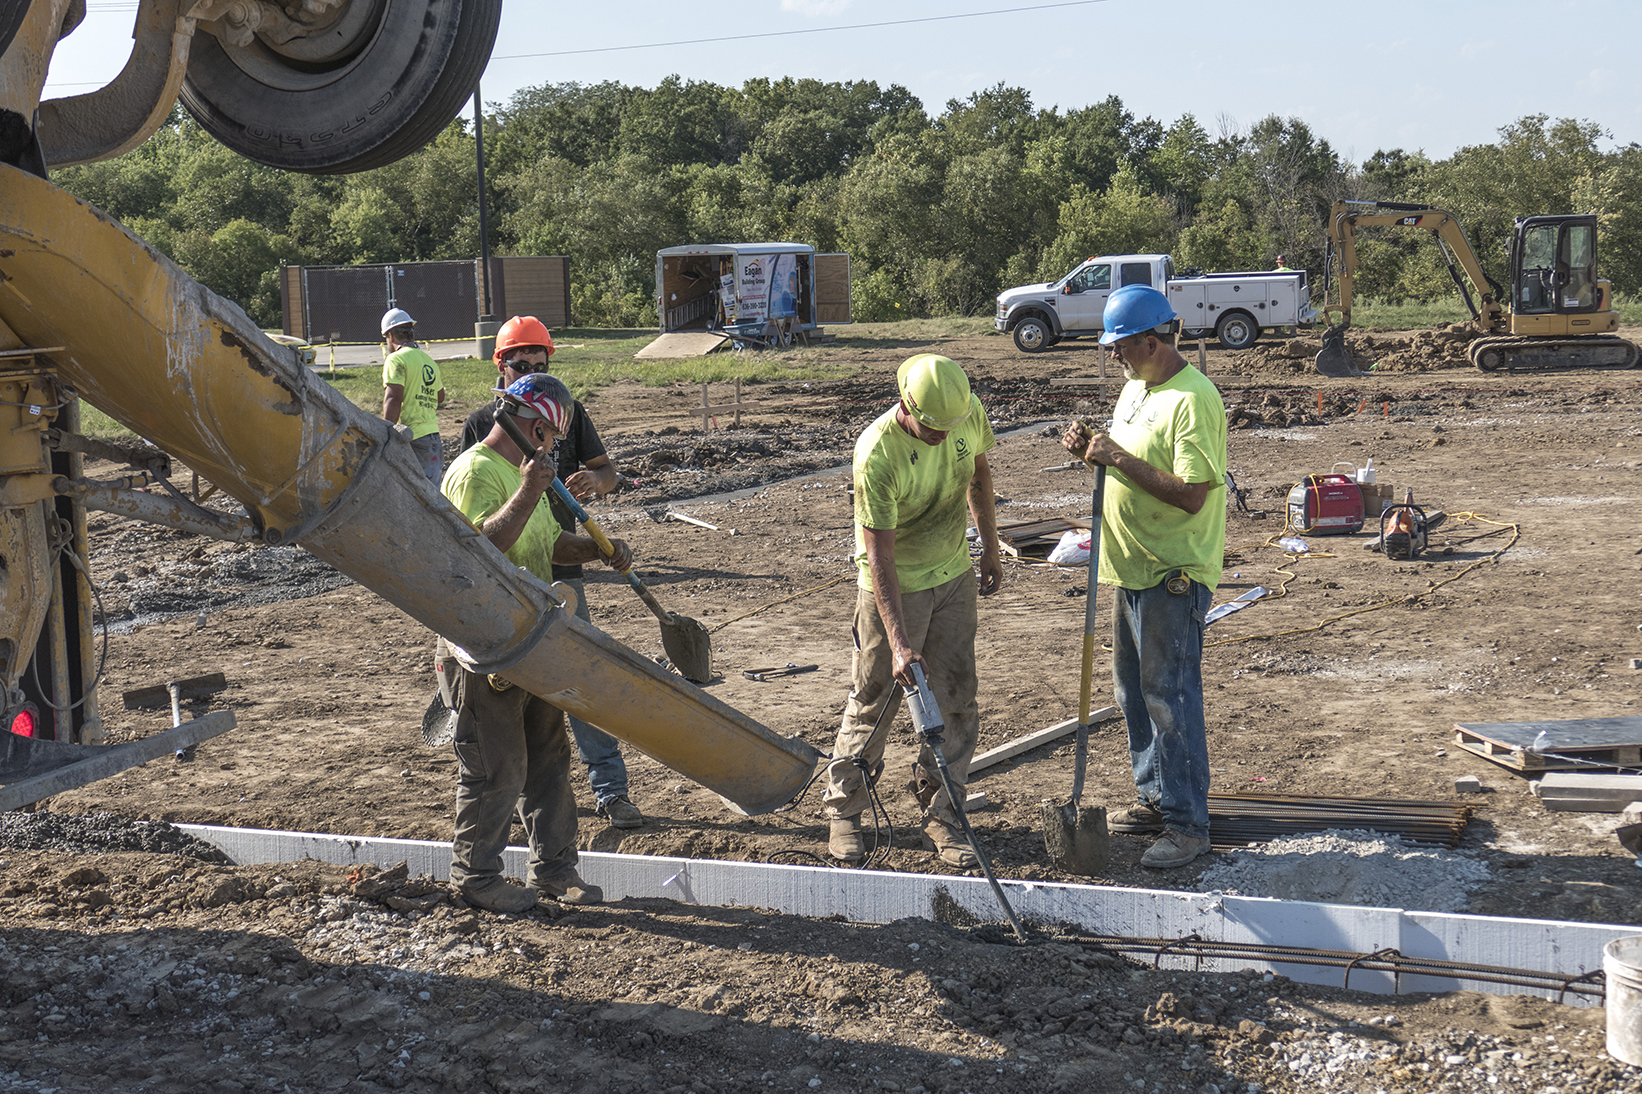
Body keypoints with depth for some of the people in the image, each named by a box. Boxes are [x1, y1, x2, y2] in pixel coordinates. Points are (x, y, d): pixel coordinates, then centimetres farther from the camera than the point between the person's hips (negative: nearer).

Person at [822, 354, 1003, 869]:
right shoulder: (877, 453, -30)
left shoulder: (970, 413, -14)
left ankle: (941, 817, 16)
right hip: (892, 585, -5)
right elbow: (880, 554, -28)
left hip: (954, 575, 5)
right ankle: (844, 811, 21)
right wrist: (898, 641, -31)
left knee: (956, 701, 6)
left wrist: (991, 549, 13)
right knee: (873, 701, 4)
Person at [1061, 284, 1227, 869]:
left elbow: (1190, 495, -25)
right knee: (1133, 692, 17)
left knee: (1170, 697, -6)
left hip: (1173, 576, -10)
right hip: (1132, 566, 10)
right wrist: (1091, 448, 2)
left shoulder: (1193, 400, -19)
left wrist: (1119, 458, -23)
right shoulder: (1136, 387, 12)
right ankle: (1156, 800, 30)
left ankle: (1188, 825, 1)